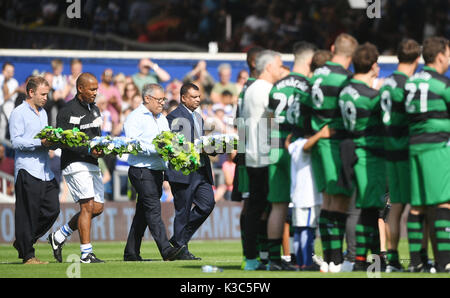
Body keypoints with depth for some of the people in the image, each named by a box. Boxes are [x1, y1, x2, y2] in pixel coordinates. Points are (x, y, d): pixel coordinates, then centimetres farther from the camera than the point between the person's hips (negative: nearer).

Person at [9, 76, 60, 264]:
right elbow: (16, 141, -13)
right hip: (27, 169, -8)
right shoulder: (19, 113, -5)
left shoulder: (42, 113, 21)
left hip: (44, 170, 8)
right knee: (28, 213, -5)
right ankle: (28, 255, 1)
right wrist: (40, 142, -21)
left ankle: (23, 242, 19)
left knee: (52, 210, 5)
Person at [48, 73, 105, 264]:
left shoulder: (94, 109, 17)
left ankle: (59, 236, 20)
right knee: (88, 206, -15)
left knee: (97, 208, 6)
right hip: (75, 164, -9)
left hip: (93, 165, 9)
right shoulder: (69, 112, -11)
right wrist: (89, 151, -27)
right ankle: (86, 253, -13)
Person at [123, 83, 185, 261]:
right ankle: (166, 250, -25)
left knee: (143, 212, 11)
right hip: (141, 171, -8)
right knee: (153, 210, -15)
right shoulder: (135, 118, -5)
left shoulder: (162, 118, 20)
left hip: (157, 171, 8)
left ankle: (131, 253, 16)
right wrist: (157, 149, -21)